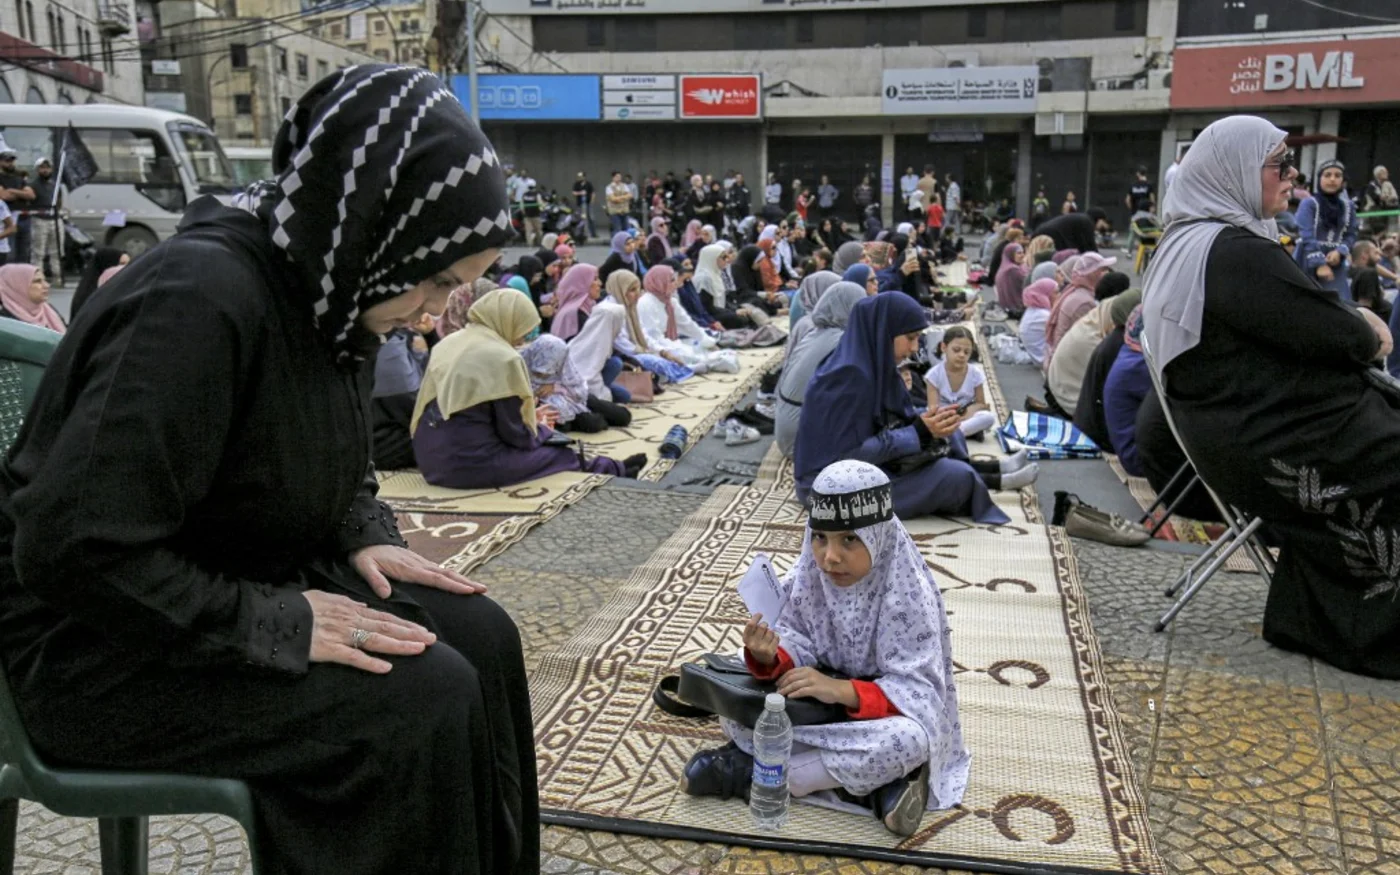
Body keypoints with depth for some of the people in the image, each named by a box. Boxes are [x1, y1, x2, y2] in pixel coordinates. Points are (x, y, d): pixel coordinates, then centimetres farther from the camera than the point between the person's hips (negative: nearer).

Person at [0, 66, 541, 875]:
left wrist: (367, 537, -2)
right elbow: (75, 549, -30)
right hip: (104, 639, -8)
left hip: (253, 578, 8)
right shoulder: (201, 298, -29)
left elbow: (340, 459, 17)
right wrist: (282, 624, -27)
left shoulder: (323, 287, -2)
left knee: (481, 637, -6)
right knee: (424, 699, -22)